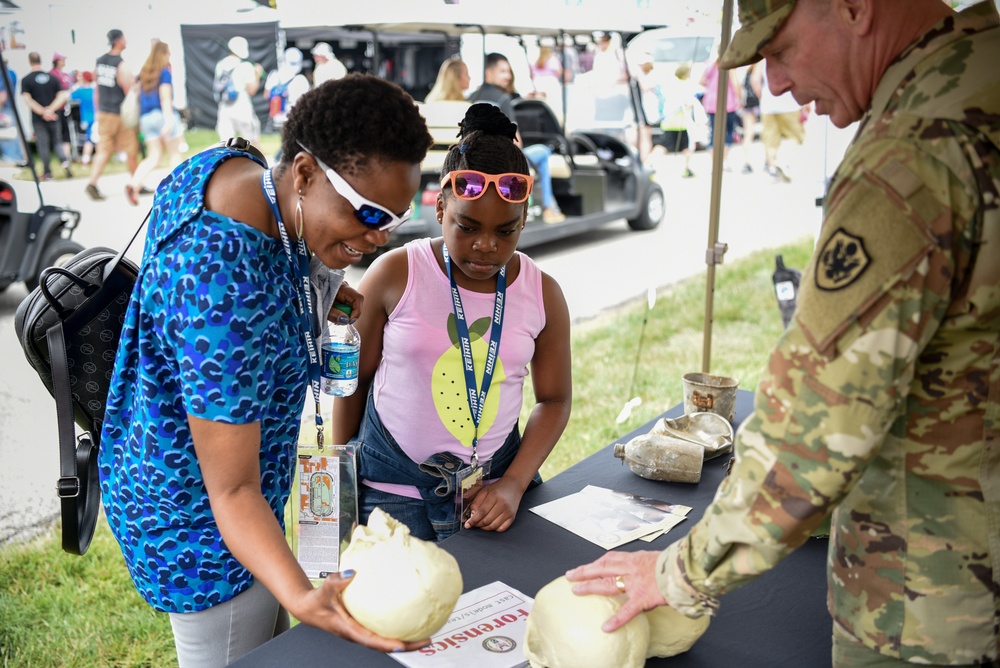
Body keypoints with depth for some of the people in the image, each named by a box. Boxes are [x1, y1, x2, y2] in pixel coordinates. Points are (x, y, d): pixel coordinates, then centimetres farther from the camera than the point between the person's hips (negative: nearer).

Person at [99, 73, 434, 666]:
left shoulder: (229, 164, -10)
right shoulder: (230, 296, -39)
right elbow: (233, 493, -33)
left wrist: (313, 288, 3)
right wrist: (304, 598, -47)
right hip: (199, 529, -9)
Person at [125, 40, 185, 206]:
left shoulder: (143, 73, 13)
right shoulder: (165, 72, -6)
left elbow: (138, 95, 15)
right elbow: (165, 97, -15)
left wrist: (140, 121, 22)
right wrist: (169, 120, -20)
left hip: (146, 117, 6)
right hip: (163, 116, -6)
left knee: (153, 157, 4)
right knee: (174, 154, 8)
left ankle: (133, 184, -17)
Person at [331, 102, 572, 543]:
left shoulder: (543, 295, -2)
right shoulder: (394, 275, -9)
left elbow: (553, 400, 5)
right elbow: (355, 377, 1)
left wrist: (514, 485, -7)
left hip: (490, 491, 2)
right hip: (390, 486, -1)